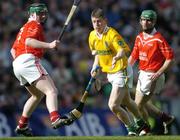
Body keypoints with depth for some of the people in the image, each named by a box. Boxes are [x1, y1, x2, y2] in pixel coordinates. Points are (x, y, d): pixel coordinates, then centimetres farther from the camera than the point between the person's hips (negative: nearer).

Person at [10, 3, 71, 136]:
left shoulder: (24, 28, 30)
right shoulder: (35, 25, 1)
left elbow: (13, 50, 33)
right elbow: (29, 41, -21)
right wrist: (49, 45, -31)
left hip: (17, 65, 10)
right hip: (29, 61, -10)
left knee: (38, 94, 27)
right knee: (51, 91, -22)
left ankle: (22, 125, 26)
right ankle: (55, 119, -46)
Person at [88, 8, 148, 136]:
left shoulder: (112, 34, -23)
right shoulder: (92, 35, 0)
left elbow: (123, 50, -38)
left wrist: (117, 57, -58)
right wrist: (95, 67, 5)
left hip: (121, 72, -8)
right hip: (110, 73, 8)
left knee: (113, 105, -16)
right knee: (126, 102, 25)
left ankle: (132, 129, 3)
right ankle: (141, 123, 47)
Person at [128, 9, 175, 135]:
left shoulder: (158, 39, -16)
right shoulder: (139, 37, 8)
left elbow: (170, 58, -17)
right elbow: (134, 56, 15)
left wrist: (158, 73, -23)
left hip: (153, 76, -9)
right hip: (142, 74, 9)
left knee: (139, 105, -4)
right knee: (139, 102, 18)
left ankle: (146, 129, 18)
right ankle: (165, 117, 31)